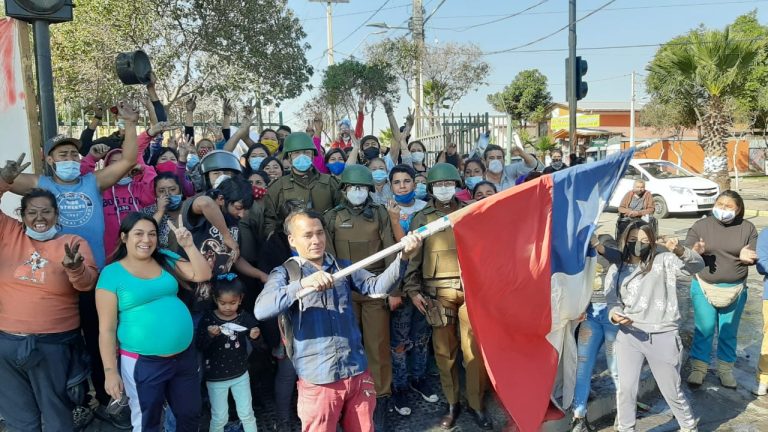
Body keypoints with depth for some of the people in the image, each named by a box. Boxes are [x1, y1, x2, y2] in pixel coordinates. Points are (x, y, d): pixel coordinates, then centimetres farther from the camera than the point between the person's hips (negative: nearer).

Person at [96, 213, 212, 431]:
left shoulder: (165, 259, 5)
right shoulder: (112, 274, -8)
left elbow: (203, 275, -2)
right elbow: (106, 329, -8)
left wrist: (188, 246, -13)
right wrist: (110, 370, -11)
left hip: (185, 355, 4)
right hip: (143, 363, -4)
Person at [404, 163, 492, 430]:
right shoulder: (422, 218, 7)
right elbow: (413, 257, 6)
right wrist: (412, 289, -1)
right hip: (437, 292, 0)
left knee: (474, 348, -2)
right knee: (444, 350, 6)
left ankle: (476, 404, 14)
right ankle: (452, 403, 21)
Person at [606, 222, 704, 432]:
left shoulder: (664, 261, -2)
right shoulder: (615, 270, 5)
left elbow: (697, 265, -13)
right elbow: (613, 302, 4)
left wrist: (680, 251, -33)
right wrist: (614, 315, -18)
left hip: (663, 336, -1)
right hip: (629, 336, 2)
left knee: (672, 390, 13)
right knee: (626, 388, 4)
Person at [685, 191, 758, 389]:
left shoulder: (747, 228, -1)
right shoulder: (700, 226, -3)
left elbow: (755, 255, 1)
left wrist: (745, 257, -23)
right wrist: (695, 251, -29)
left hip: (735, 289, 1)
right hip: (703, 287, -1)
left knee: (729, 332, 12)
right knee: (703, 329, 3)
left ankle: (726, 369, 27)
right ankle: (698, 368, 16)